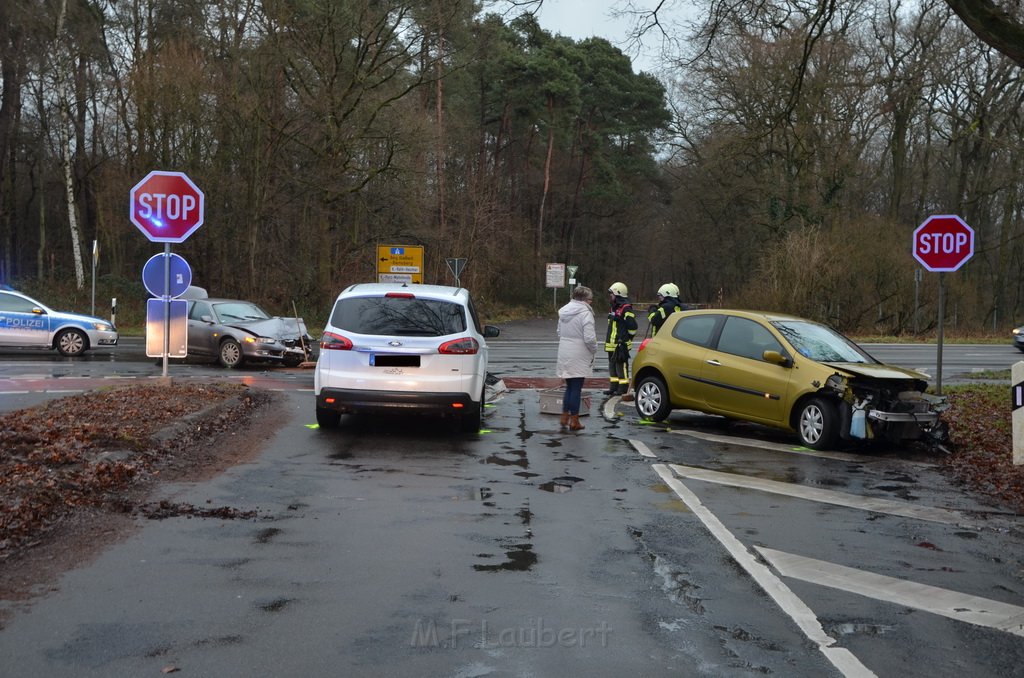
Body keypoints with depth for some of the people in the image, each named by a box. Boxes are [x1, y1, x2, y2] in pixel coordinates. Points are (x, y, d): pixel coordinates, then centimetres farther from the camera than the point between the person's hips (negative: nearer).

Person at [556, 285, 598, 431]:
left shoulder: (564, 312, 9)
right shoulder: (585, 313, -15)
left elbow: (559, 333, 14)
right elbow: (589, 338, -20)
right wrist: (594, 350, -3)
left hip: (564, 355, 7)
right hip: (578, 357, -7)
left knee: (569, 386, 19)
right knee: (576, 388, 1)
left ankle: (565, 417, 21)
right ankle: (574, 421, 7)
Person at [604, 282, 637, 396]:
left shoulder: (626, 309, -13)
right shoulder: (614, 308, 17)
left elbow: (633, 326, -15)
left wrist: (626, 338, -9)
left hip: (621, 344, -10)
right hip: (612, 344, 10)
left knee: (621, 365, -6)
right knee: (612, 365, 14)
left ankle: (623, 388, -1)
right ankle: (613, 387, 21)